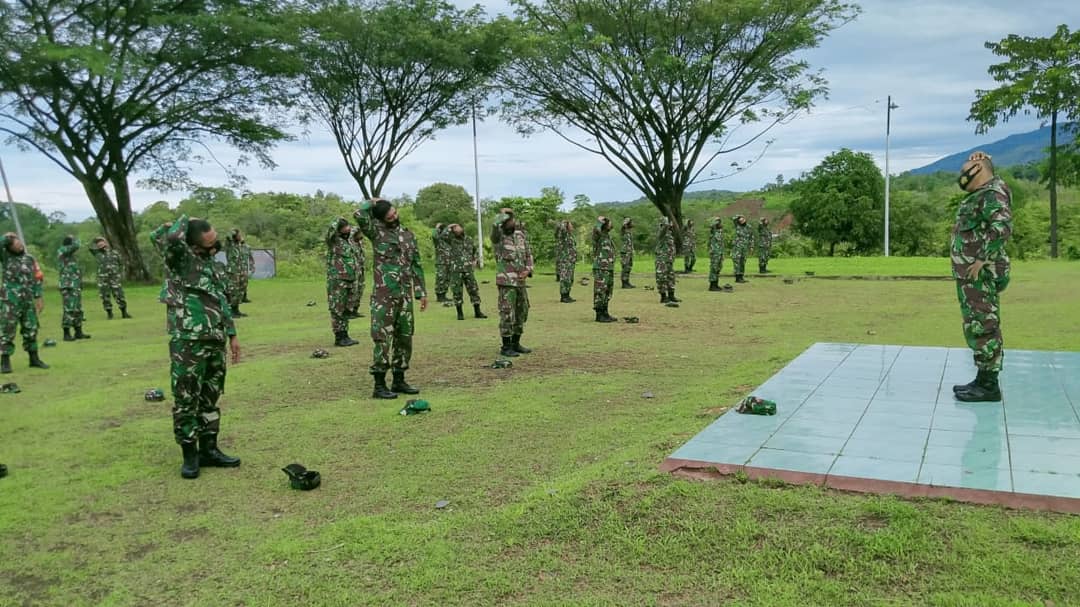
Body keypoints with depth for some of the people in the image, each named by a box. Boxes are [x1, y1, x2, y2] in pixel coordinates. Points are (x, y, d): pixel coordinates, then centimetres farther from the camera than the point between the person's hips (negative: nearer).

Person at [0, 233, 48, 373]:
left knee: (31, 331, 10)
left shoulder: (30, 258, 9)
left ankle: (34, 359, 20)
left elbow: (37, 278, 10)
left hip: (28, 301, 4)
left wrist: (38, 297, 5)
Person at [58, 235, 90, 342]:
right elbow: (75, 245, -24)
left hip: (76, 287, 9)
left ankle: (78, 332, 18)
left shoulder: (70, 256, 19)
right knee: (69, 310, -9)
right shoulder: (62, 251, -7)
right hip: (68, 287, -9)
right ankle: (66, 334, -5)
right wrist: (75, 240, -1)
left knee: (78, 310, 12)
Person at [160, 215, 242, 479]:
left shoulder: (214, 265, 16)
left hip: (216, 343, 7)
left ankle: (209, 450, 22)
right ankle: (189, 454, 10)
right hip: (189, 343, -7)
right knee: (186, 400, 0)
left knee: (210, 399, 13)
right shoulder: (181, 260, -6)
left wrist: (232, 334, 19)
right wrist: (184, 220, -9)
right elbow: (172, 238, -29)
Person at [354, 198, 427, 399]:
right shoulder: (376, 232, -2)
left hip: (405, 295, 6)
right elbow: (359, 215, -22)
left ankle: (399, 380, 21)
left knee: (404, 337, 10)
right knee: (383, 339, -5)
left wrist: (421, 292, 13)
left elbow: (416, 266, 17)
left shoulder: (408, 235, 13)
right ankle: (379, 385, 1)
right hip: (384, 294, -6)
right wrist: (372, 202, -2)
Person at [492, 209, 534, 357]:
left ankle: (516, 344, 24)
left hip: (520, 282, 7)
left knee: (521, 313, 12)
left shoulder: (521, 235, 10)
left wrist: (527, 271, -3)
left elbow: (528, 255, 13)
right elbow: (495, 225, -34)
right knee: (507, 314, -5)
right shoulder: (498, 236, -8)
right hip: (506, 282, -7)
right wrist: (503, 213, -21)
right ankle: (506, 347, 4)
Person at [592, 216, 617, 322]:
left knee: (607, 293, 10)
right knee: (600, 292, -6)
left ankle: (605, 314, 16)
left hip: (609, 269, 9)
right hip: (600, 269, -9)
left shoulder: (608, 236, 18)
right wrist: (601, 221, -17)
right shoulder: (597, 235, -10)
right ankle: (599, 315, -2)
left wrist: (612, 271, 23)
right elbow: (596, 229, -37)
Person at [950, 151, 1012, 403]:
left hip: (980, 274, -10)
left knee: (982, 326, -7)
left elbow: (1002, 227, -26)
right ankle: (984, 380, 21)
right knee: (979, 327, 13)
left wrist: (982, 260, -25)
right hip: (972, 274, 10)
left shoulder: (992, 193, -14)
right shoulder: (980, 196, 18)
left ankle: (989, 385, -2)